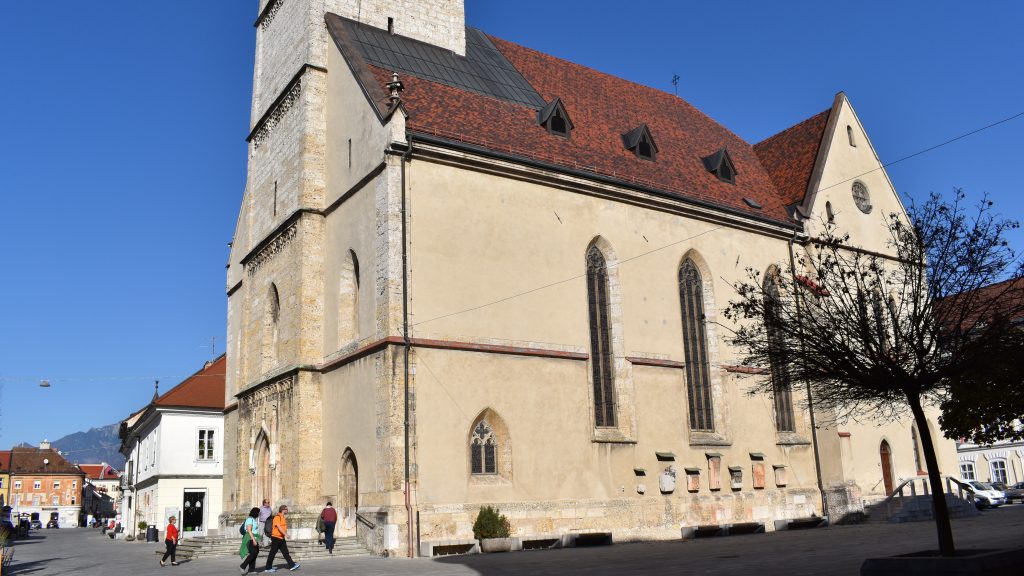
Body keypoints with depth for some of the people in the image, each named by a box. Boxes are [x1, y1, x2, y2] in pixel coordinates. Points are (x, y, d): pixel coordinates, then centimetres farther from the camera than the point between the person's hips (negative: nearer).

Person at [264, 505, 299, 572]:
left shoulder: (283, 518, 14)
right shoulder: (277, 517, -14)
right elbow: (279, 527, -24)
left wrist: (285, 536, 19)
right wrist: (285, 534, -30)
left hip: (281, 538, 9)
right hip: (276, 537, -9)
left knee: (285, 552, 6)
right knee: (272, 553, 0)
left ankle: (291, 565, 5)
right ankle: (268, 568, 8)